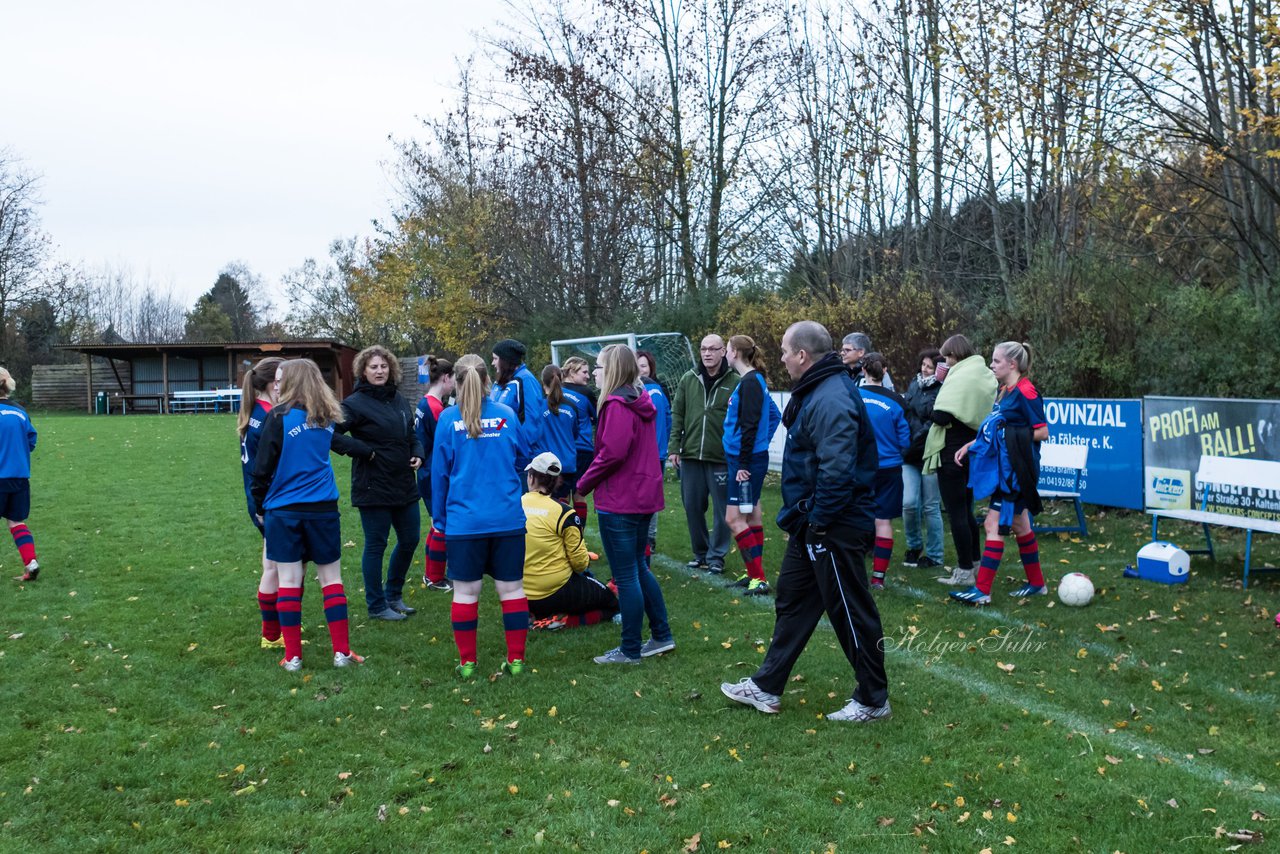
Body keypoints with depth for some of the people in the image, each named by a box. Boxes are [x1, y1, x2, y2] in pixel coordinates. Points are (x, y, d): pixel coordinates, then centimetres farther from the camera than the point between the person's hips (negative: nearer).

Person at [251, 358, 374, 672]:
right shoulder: (325, 418, 4)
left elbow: (263, 467, -8)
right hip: (323, 509, 3)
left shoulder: (279, 417, -9)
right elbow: (340, 442, 24)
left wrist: (260, 505, 5)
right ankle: (342, 651, 11)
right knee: (331, 577, 10)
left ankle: (292, 656, 8)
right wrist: (369, 452, 45)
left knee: (289, 580, 4)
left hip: (284, 511, -3)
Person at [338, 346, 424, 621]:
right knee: (376, 545, 4)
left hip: (405, 485, 7)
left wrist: (418, 454, 2)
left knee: (410, 540, 15)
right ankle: (377, 606, 19)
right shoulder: (356, 403, -12)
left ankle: (393, 595, 33)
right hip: (373, 488, -7)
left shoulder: (399, 400, 9)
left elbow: (412, 434, 18)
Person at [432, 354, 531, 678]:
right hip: (508, 518, 1)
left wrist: (439, 517, 11)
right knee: (511, 589, 9)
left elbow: (439, 472, 2)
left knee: (465, 592, 9)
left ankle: (467, 663, 17)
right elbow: (525, 460, 12)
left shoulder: (448, 418, -3)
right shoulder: (507, 415, 0)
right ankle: (516, 659, 15)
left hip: (464, 521, -1)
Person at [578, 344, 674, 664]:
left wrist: (585, 482, -9)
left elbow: (612, 453, -24)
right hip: (644, 496, 10)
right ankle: (662, 636, 26)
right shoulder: (640, 402, 11)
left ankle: (630, 650, 10)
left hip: (619, 502, -10)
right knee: (638, 568, 20)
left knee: (625, 577, 0)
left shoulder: (617, 405, -17)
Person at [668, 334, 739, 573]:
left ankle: (716, 555, 17)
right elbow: (677, 415, 8)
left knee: (721, 509, 4)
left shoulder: (735, 382, -5)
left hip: (721, 458, -4)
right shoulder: (688, 380, 6)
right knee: (692, 506, 11)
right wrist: (674, 448, 3)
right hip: (690, 455, 4)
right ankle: (700, 552, 27)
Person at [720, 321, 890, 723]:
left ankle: (873, 701, 19)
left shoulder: (831, 399, -23)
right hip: (811, 524, 11)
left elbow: (838, 471, -28)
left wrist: (819, 520, -20)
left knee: (851, 612, 3)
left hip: (834, 527, -11)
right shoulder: (816, 391, 11)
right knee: (792, 602, 17)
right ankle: (766, 688, 29)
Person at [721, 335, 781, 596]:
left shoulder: (750, 382, -16)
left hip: (747, 461, -10)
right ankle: (755, 575, 21)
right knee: (751, 517, 13)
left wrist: (743, 464, -20)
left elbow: (749, 425, -21)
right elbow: (774, 415, 21)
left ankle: (758, 579, -7)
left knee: (735, 518, -8)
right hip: (753, 458, 10)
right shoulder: (753, 381, 12)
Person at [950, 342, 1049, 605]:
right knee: (1019, 525, 16)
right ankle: (1036, 584, 28)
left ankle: (982, 590, -7)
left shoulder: (1025, 392, -15)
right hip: (1005, 468, 10)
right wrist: (970, 445, 15)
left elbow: (1043, 432, -17)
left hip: (1016, 471, -10)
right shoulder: (1004, 391, 13)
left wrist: (1012, 436, -17)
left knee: (994, 525, -10)